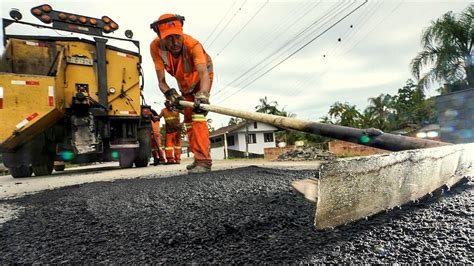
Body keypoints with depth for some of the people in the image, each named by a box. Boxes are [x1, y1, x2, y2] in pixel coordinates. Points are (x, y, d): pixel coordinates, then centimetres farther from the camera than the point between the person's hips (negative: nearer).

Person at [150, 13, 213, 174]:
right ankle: (199, 158, 24)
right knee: (188, 121, 11)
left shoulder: (193, 45, -39)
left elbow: (203, 73, -54)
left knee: (197, 115, -26)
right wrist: (170, 94, -49)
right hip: (184, 82, 5)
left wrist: (203, 94, -73)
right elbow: (161, 82, -29)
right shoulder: (155, 47, -29)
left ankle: (203, 161, -26)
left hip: (201, 78, -5)